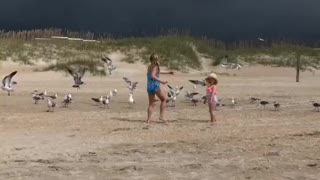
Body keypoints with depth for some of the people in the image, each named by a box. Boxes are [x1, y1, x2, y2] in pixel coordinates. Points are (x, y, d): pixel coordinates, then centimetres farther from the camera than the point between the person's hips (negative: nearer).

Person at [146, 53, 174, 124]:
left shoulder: (149, 67, 15)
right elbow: (153, 76, -26)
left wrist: (167, 72, 36)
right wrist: (161, 81, -29)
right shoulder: (155, 67, -9)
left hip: (149, 87, 7)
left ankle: (148, 119, 1)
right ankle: (161, 116, 4)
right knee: (163, 99, 11)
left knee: (151, 104, 9)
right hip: (155, 86, -7)